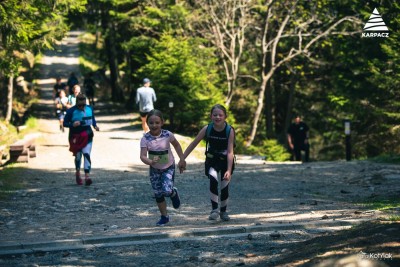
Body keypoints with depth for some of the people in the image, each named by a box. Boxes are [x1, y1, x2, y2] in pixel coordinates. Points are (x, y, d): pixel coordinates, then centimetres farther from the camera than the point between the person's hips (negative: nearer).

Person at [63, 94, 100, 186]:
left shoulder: (89, 109, 2)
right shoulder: (71, 111, -10)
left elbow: (93, 118, 19)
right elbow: (65, 123, -6)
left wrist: (95, 125, 0)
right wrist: (72, 124, -25)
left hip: (87, 136, 2)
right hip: (76, 137, -1)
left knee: (86, 154, -13)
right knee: (78, 156, 9)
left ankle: (87, 176, -19)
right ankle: (77, 173, 36)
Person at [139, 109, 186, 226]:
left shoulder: (167, 134, -17)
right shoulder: (145, 139, -18)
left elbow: (176, 145, 3)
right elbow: (142, 156, -24)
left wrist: (182, 160, 6)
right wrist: (150, 162, -45)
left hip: (168, 167, -2)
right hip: (154, 169, 2)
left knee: (167, 190, -19)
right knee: (158, 194, 7)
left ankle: (174, 193, 18)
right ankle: (164, 217, 24)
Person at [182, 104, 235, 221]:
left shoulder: (230, 131, -21)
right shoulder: (207, 129, -16)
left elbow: (230, 152, -25)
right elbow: (194, 143, -6)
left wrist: (229, 170, -33)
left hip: (225, 160, 0)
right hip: (212, 160, 1)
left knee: (224, 187, 2)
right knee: (213, 181, -24)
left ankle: (223, 212, 25)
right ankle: (214, 210, -15)